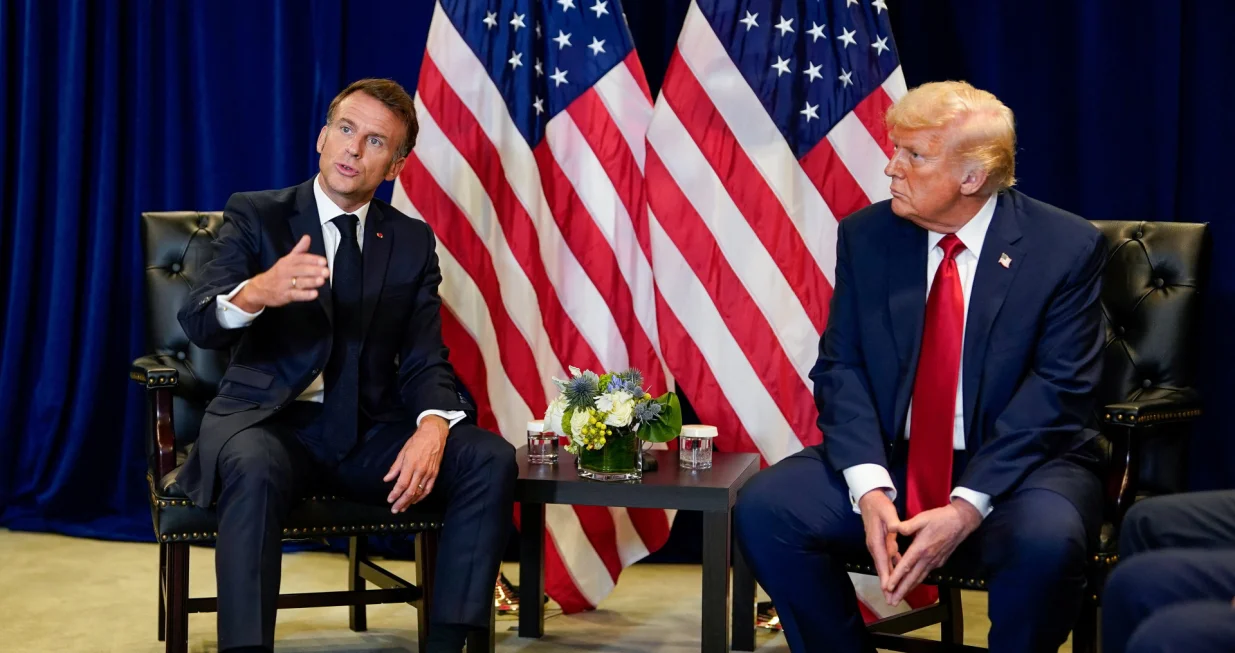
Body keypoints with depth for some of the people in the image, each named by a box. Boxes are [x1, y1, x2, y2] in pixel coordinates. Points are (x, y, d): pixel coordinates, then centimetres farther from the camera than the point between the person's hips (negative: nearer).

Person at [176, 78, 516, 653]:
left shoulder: (413, 242, 10)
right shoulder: (255, 216, 1)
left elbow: (425, 362, 3)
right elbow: (198, 322, -13)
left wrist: (433, 427, -21)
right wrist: (255, 293, -37)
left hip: (369, 431, 3)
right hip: (267, 419, -3)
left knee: (490, 460, -20)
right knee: (254, 469, -38)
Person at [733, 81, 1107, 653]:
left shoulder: (1066, 248, -7)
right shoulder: (865, 236, 3)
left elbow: (1056, 391, -12)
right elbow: (841, 369, -1)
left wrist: (968, 506, -23)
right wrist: (870, 488, -19)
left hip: (1015, 468, -3)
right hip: (889, 461, 3)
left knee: (1046, 539, -36)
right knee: (762, 509, -20)